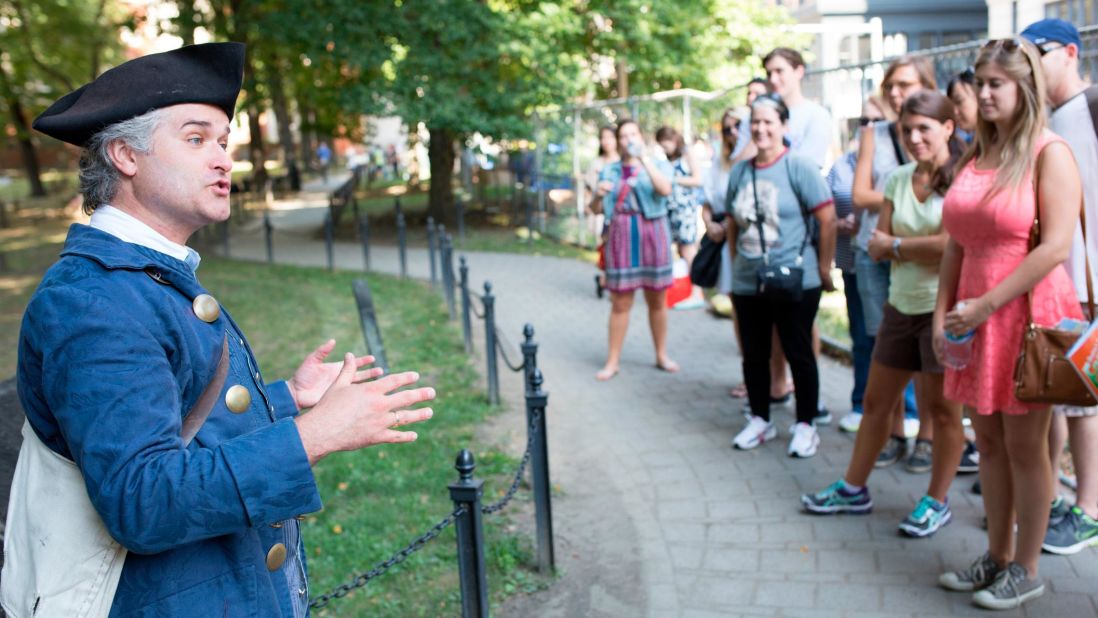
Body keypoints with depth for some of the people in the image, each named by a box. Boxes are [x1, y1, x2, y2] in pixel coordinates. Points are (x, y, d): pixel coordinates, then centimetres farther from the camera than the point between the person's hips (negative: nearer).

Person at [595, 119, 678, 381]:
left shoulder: (657, 165, 6)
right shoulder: (609, 171, 10)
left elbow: (665, 190, -16)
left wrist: (643, 157, -19)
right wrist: (599, 195, -10)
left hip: (652, 234, 0)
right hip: (621, 235, 1)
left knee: (657, 300, 7)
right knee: (620, 302, 0)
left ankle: (662, 355, 20)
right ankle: (613, 361, 7)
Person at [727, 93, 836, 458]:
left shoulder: (798, 167, -9)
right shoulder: (739, 171, 7)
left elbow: (828, 220, -11)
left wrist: (824, 268, -9)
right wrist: (736, 262, 12)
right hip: (747, 284, 5)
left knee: (799, 354, 5)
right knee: (753, 356, 13)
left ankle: (805, 426, 18)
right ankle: (760, 421, 29)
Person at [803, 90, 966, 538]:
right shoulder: (898, 179, 8)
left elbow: (951, 245, -21)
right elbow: (877, 248, 3)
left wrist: (896, 244, -7)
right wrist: (923, 249, -13)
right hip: (902, 305, 6)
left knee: (942, 408, 5)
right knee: (876, 401, 13)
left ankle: (937, 502, 22)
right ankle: (853, 489, 26)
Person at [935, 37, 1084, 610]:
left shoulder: (1049, 154, -8)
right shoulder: (974, 156, 12)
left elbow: (1056, 246, -16)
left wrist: (987, 304, -17)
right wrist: (943, 313, 3)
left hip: (1027, 314, -6)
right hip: (975, 318, 6)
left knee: (1024, 444, 2)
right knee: (988, 440, 12)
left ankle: (1025, 570, 16)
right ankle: (997, 556, 26)